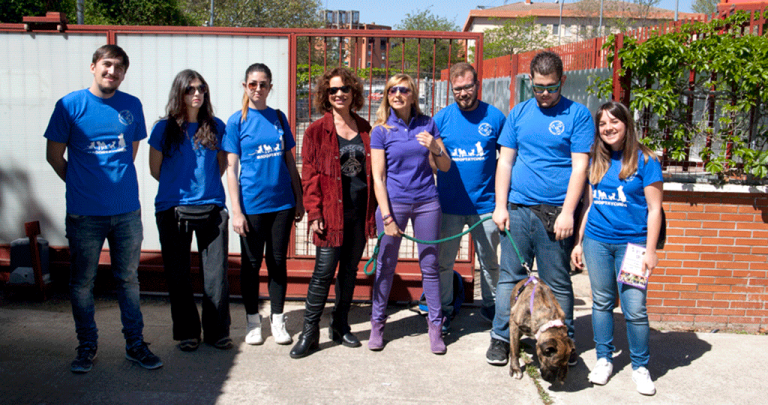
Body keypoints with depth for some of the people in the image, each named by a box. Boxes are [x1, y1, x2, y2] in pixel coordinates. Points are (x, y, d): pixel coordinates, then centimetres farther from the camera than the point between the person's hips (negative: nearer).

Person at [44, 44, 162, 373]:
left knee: (128, 278, 11)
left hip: (127, 210, 2)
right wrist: (82, 185, 6)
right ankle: (87, 346, 23)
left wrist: (117, 182, 12)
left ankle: (135, 344, 22)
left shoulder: (132, 106, 5)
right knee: (82, 282, 8)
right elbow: (54, 155, 3)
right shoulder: (70, 105, -3)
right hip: (85, 213, -2)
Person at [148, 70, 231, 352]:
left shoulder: (216, 127, 7)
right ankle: (187, 332, 20)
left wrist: (207, 187, 10)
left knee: (216, 273, 2)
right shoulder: (165, 128, 2)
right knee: (178, 275, 6)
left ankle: (217, 332, 16)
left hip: (212, 208, 1)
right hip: (173, 210, -1)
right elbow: (155, 169, 9)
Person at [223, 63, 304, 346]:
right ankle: (253, 321, 22)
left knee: (278, 261, 9)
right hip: (252, 204, -3)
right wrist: (236, 210, -9)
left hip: (281, 202, 3)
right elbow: (231, 168, -4)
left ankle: (277, 320, 22)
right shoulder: (237, 121, -2)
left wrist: (299, 199, 9)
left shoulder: (278, 118, 8)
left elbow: (290, 162, 12)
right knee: (252, 263, 7)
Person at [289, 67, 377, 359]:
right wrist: (314, 214, -12)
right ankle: (309, 333, 7)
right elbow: (310, 176, -4)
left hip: (360, 212, 4)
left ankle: (340, 327, 25)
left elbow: (372, 170, 14)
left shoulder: (365, 129, 11)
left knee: (350, 270, 11)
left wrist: (374, 209, 7)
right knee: (324, 271, -5)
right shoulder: (316, 131, -1)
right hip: (331, 212, -4)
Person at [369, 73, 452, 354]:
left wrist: (434, 147, -13)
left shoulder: (427, 124, 5)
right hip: (394, 202, -1)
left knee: (430, 265, 6)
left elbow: (445, 167, 8)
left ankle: (435, 325, 18)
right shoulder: (381, 130, 0)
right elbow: (378, 177, -3)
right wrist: (386, 216, -9)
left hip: (426, 202, 2)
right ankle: (377, 323, 21)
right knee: (386, 266, 6)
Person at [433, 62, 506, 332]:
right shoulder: (441, 118, 1)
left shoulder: (495, 117, 0)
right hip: (449, 205, 0)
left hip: (485, 205, 0)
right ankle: (444, 309, 25)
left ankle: (491, 306, 32)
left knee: (490, 262, 13)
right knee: (444, 262, 8)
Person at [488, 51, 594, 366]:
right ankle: (501, 337, 17)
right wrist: (500, 205, 1)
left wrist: (567, 212, -12)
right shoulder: (519, 113, 12)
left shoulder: (578, 115, 2)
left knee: (558, 282, 5)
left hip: (555, 214, -2)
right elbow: (505, 161, 10)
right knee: (510, 276, 6)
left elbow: (580, 167, -4)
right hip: (517, 209, 3)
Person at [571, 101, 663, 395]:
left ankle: (640, 366, 13)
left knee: (635, 309, -3)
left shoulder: (644, 160, -3)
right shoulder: (595, 161, 9)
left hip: (631, 243, -4)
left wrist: (650, 250, -8)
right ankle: (604, 360, 23)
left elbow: (654, 209, -3)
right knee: (601, 302, 10)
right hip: (596, 241, 4)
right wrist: (579, 242, 12)